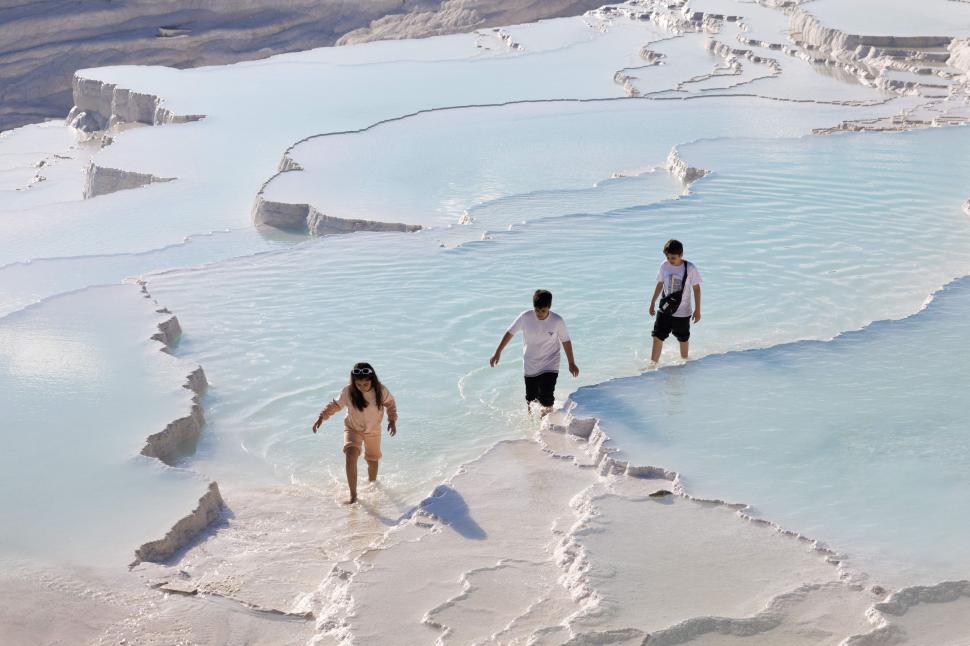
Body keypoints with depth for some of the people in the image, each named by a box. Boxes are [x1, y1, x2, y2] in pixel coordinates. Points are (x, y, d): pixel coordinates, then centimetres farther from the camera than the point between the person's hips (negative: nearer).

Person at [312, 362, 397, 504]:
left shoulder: (381, 391, -22)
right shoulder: (348, 391, -23)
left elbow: (390, 403, -2)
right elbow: (335, 405, -7)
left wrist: (392, 420, -8)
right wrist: (321, 417, -14)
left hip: (373, 430, 2)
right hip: (353, 428, -1)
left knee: (373, 460, 19)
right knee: (351, 456, -24)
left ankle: (372, 483, 50)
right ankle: (353, 495, -17)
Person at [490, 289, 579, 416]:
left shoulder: (557, 321, -16)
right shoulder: (525, 317, -15)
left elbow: (566, 341, -3)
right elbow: (510, 333, -3)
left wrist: (571, 363, 4)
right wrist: (497, 353, 0)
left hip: (550, 366, -2)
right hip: (530, 366, 2)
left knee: (546, 399, -14)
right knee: (531, 399, 10)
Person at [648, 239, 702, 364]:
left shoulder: (690, 268, -15)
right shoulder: (664, 266, -6)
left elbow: (696, 289, -7)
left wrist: (697, 310, -6)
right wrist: (652, 303, 13)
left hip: (683, 312, -2)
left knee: (683, 339, 15)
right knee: (657, 336, -9)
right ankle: (653, 363, -5)